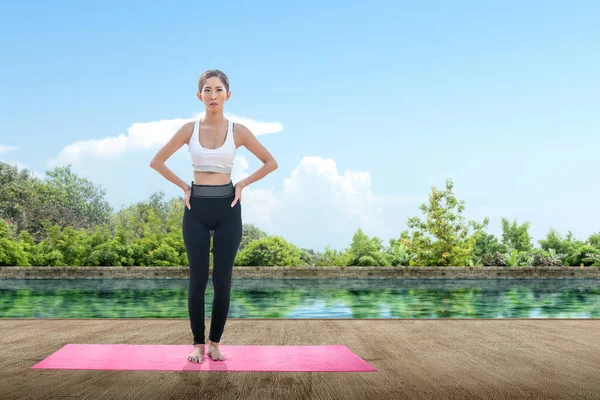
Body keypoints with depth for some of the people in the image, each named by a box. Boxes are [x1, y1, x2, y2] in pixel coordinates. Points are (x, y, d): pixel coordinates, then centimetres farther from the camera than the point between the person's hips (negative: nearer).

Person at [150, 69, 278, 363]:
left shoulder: (238, 131, 0)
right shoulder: (189, 129, 1)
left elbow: (271, 163, 7)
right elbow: (157, 161, 7)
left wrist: (242, 184, 0)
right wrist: (184, 187, 1)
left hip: (227, 209, 0)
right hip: (197, 209, 0)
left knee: (222, 281, 2)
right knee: (198, 280, 1)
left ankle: (215, 343, 17)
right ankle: (198, 343, 16)